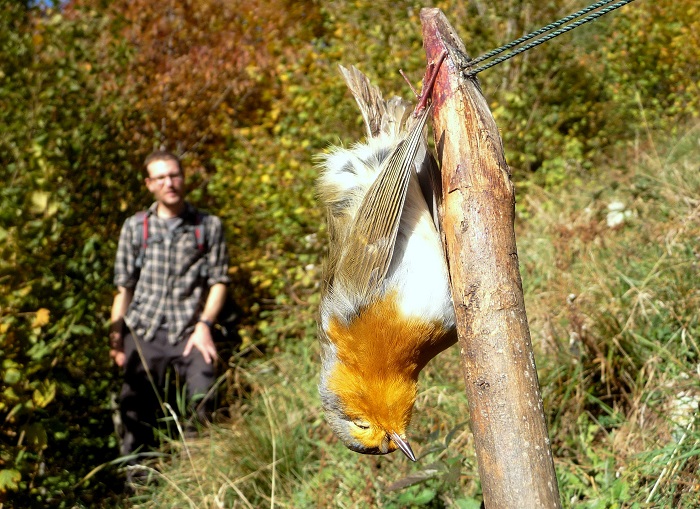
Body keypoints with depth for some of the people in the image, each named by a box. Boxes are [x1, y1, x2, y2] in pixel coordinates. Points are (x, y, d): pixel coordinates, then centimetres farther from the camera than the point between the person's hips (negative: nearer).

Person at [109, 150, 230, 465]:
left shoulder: (209, 226, 6)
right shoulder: (135, 227, 9)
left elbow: (218, 281, 5)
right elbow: (124, 287, 10)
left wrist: (204, 325, -8)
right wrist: (116, 336, 4)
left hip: (190, 332, -1)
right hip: (144, 332, 1)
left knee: (205, 404, -14)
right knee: (137, 413, 4)